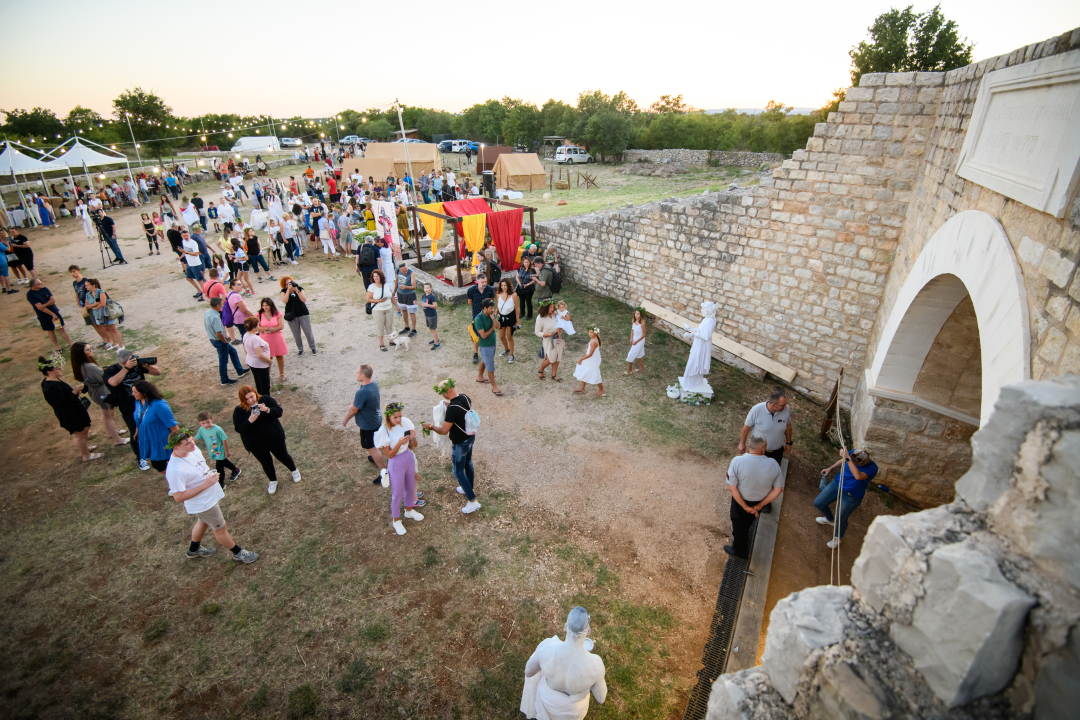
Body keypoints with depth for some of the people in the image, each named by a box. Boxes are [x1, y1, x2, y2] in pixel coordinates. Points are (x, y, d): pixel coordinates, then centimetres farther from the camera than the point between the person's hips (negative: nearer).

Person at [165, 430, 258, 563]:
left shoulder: (193, 449, -10)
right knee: (220, 528, 12)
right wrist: (205, 485, -31)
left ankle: (194, 549, 58)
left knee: (203, 522, 32)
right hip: (203, 504, -8)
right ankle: (238, 553, 33)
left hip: (210, 496, 9)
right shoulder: (175, 471, -35)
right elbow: (179, 497, -30)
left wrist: (210, 474, 0)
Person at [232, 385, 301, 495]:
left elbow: (279, 411, -14)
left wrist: (267, 410, -34)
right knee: (266, 463, 17)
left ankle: (294, 470, 45)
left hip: (275, 438, 0)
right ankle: (273, 481, 42)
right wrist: (250, 420, -35)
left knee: (283, 456, 17)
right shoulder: (239, 411, -12)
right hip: (256, 445, 0)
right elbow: (238, 428, -17)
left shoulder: (266, 399, -10)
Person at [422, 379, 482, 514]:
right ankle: (469, 489, 49)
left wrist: (430, 427, -8)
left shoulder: (452, 409, -32)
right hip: (470, 437, 8)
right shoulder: (465, 398, -9)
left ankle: (473, 502, 14)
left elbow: (444, 430, -25)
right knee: (468, 464, 28)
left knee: (458, 472, 8)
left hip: (460, 444, -8)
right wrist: (449, 404, 12)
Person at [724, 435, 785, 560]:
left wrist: (745, 506, -14)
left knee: (739, 525, 22)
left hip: (741, 500, -4)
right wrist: (760, 505, -8)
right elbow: (778, 490, -12)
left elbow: (732, 488, -25)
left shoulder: (737, 462, -27)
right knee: (748, 520, 32)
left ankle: (739, 551, 44)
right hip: (760, 501, 4)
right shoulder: (773, 465, -18)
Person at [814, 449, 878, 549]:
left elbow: (858, 476, -49)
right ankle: (830, 520, 46)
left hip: (851, 496, -6)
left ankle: (837, 539, 34)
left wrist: (848, 458, -49)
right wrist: (830, 468, 2)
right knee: (818, 503, 13)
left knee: (840, 519, 3)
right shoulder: (853, 453, -14)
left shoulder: (872, 468, -30)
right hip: (837, 484, 6)